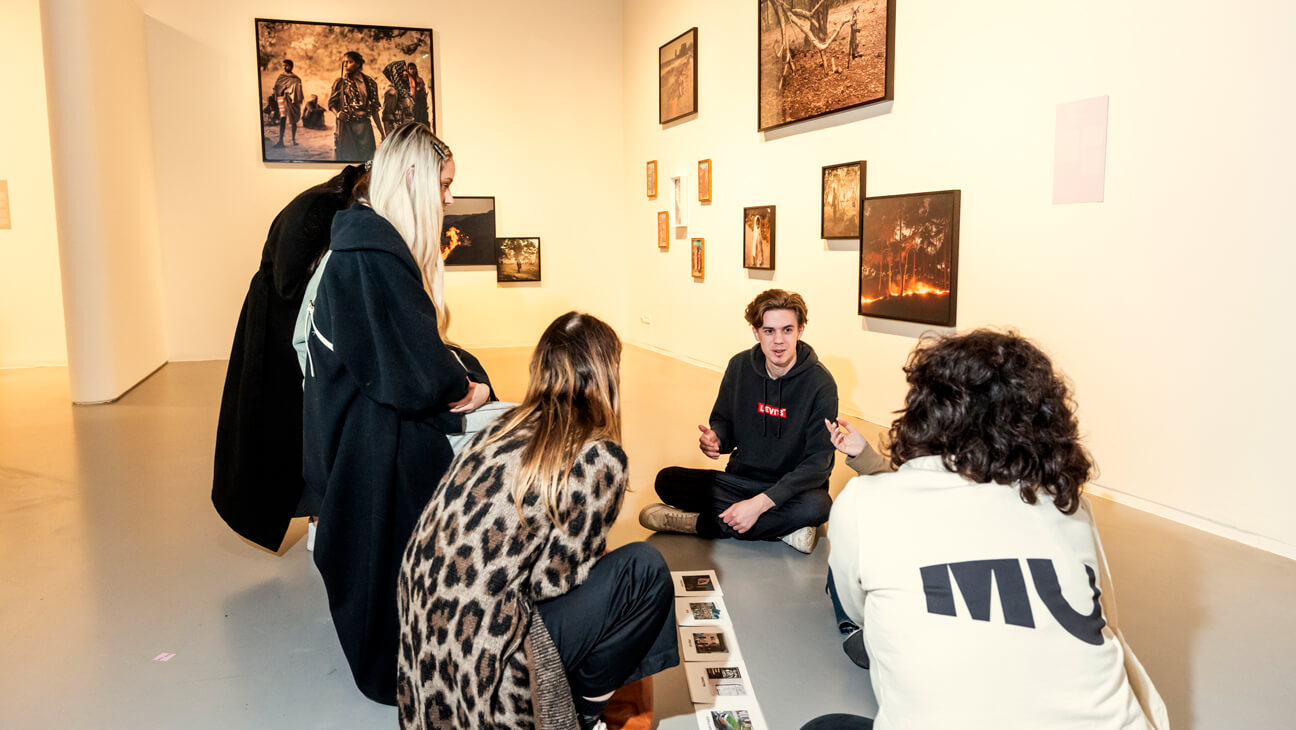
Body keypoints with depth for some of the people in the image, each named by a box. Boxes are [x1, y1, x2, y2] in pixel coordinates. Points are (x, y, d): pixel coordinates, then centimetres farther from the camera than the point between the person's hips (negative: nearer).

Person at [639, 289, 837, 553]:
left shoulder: (820, 383, -16)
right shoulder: (740, 366, -2)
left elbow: (819, 462, -20)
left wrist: (760, 503, -29)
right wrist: (715, 438, -16)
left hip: (793, 488, -4)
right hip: (740, 479, 4)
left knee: (816, 505, -38)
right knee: (667, 480, -17)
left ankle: (698, 523, -24)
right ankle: (782, 527, -19)